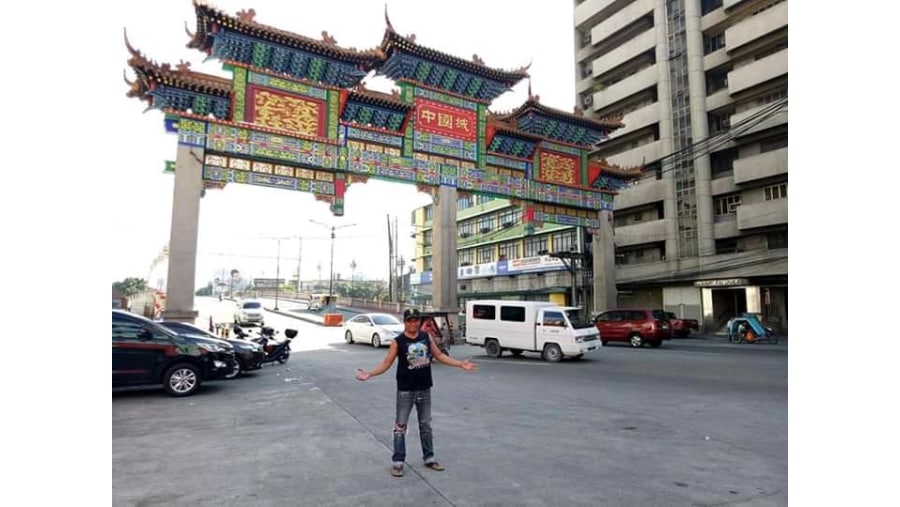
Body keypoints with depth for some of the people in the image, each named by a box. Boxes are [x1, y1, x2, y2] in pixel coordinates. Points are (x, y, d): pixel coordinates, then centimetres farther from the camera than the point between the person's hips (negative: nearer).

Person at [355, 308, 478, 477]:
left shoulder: (427, 337, 0)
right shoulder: (398, 342, -10)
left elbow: (439, 355, 9)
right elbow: (386, 363, -8)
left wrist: (461, 364, 5)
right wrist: (369, 374, -22)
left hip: (424, 389, 4)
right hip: (405, 390, -3)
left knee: (426, 425, 15)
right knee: (400, 426, 4)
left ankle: (429, 458, 28)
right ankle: (397, 461, 15)